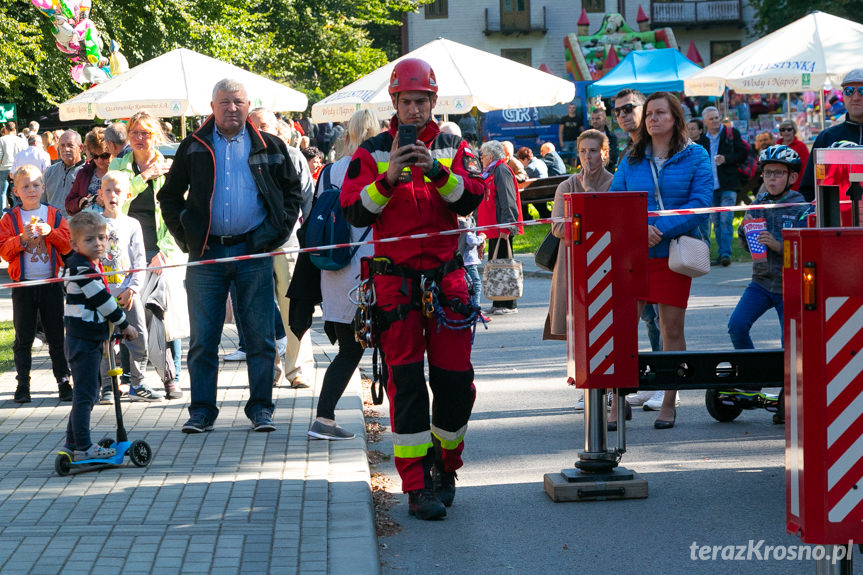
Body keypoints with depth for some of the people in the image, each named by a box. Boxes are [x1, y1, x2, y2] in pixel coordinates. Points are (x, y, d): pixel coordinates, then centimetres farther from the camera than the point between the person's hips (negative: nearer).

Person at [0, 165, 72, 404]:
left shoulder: (54, 215, 6)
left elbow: (67, 245, -1)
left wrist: (50, 232, -17)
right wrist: (23, 238, -20)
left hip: (51, 283, 1)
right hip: (23, 284, -1)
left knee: (57, 335, 5)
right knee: (23, 337, 4)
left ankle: (64, 382, 12)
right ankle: (23, 385, 11)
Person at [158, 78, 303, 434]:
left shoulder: (269, 147, 8)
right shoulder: (193, 147, 9)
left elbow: (292, 191, 13)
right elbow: (169, 196, 15)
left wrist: (277, 231, 1)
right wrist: (183, 234, 3)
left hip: (254, 252, 0)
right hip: (206, 253, 0)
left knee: (260, 336, 2)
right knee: (203, 337, 1)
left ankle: (260, 407, 10)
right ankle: (202, 409, 8)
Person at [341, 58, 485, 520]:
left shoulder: (453, 149, 9)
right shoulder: (371, 153, 4)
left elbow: (471, 200, -6)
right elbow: (354, 213, -6)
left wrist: (437, 170, -20)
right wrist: (388, 179, -19)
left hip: (446, 277, 2)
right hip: (396, 279, -2)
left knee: (456, 378, 1)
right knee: (407, 381, -5)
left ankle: (444, 464, 23)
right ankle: (417, 485, -3)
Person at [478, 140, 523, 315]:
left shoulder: (502, 171, -9)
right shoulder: (490, 173, 21)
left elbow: (508, 201, -18)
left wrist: (506, 226, -24)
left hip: (502, 229, -10)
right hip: (494, 230, 10)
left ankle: (509, 305, -5)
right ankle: (498, 304, 16)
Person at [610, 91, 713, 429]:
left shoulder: (695, 157, 2)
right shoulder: (632, 158, 10)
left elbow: (700, 204, -7)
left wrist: (661, 230, -17)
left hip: (673, 252, -2)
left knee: (672, 329, 3)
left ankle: (668, 404, 14)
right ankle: (616, 405, 1)